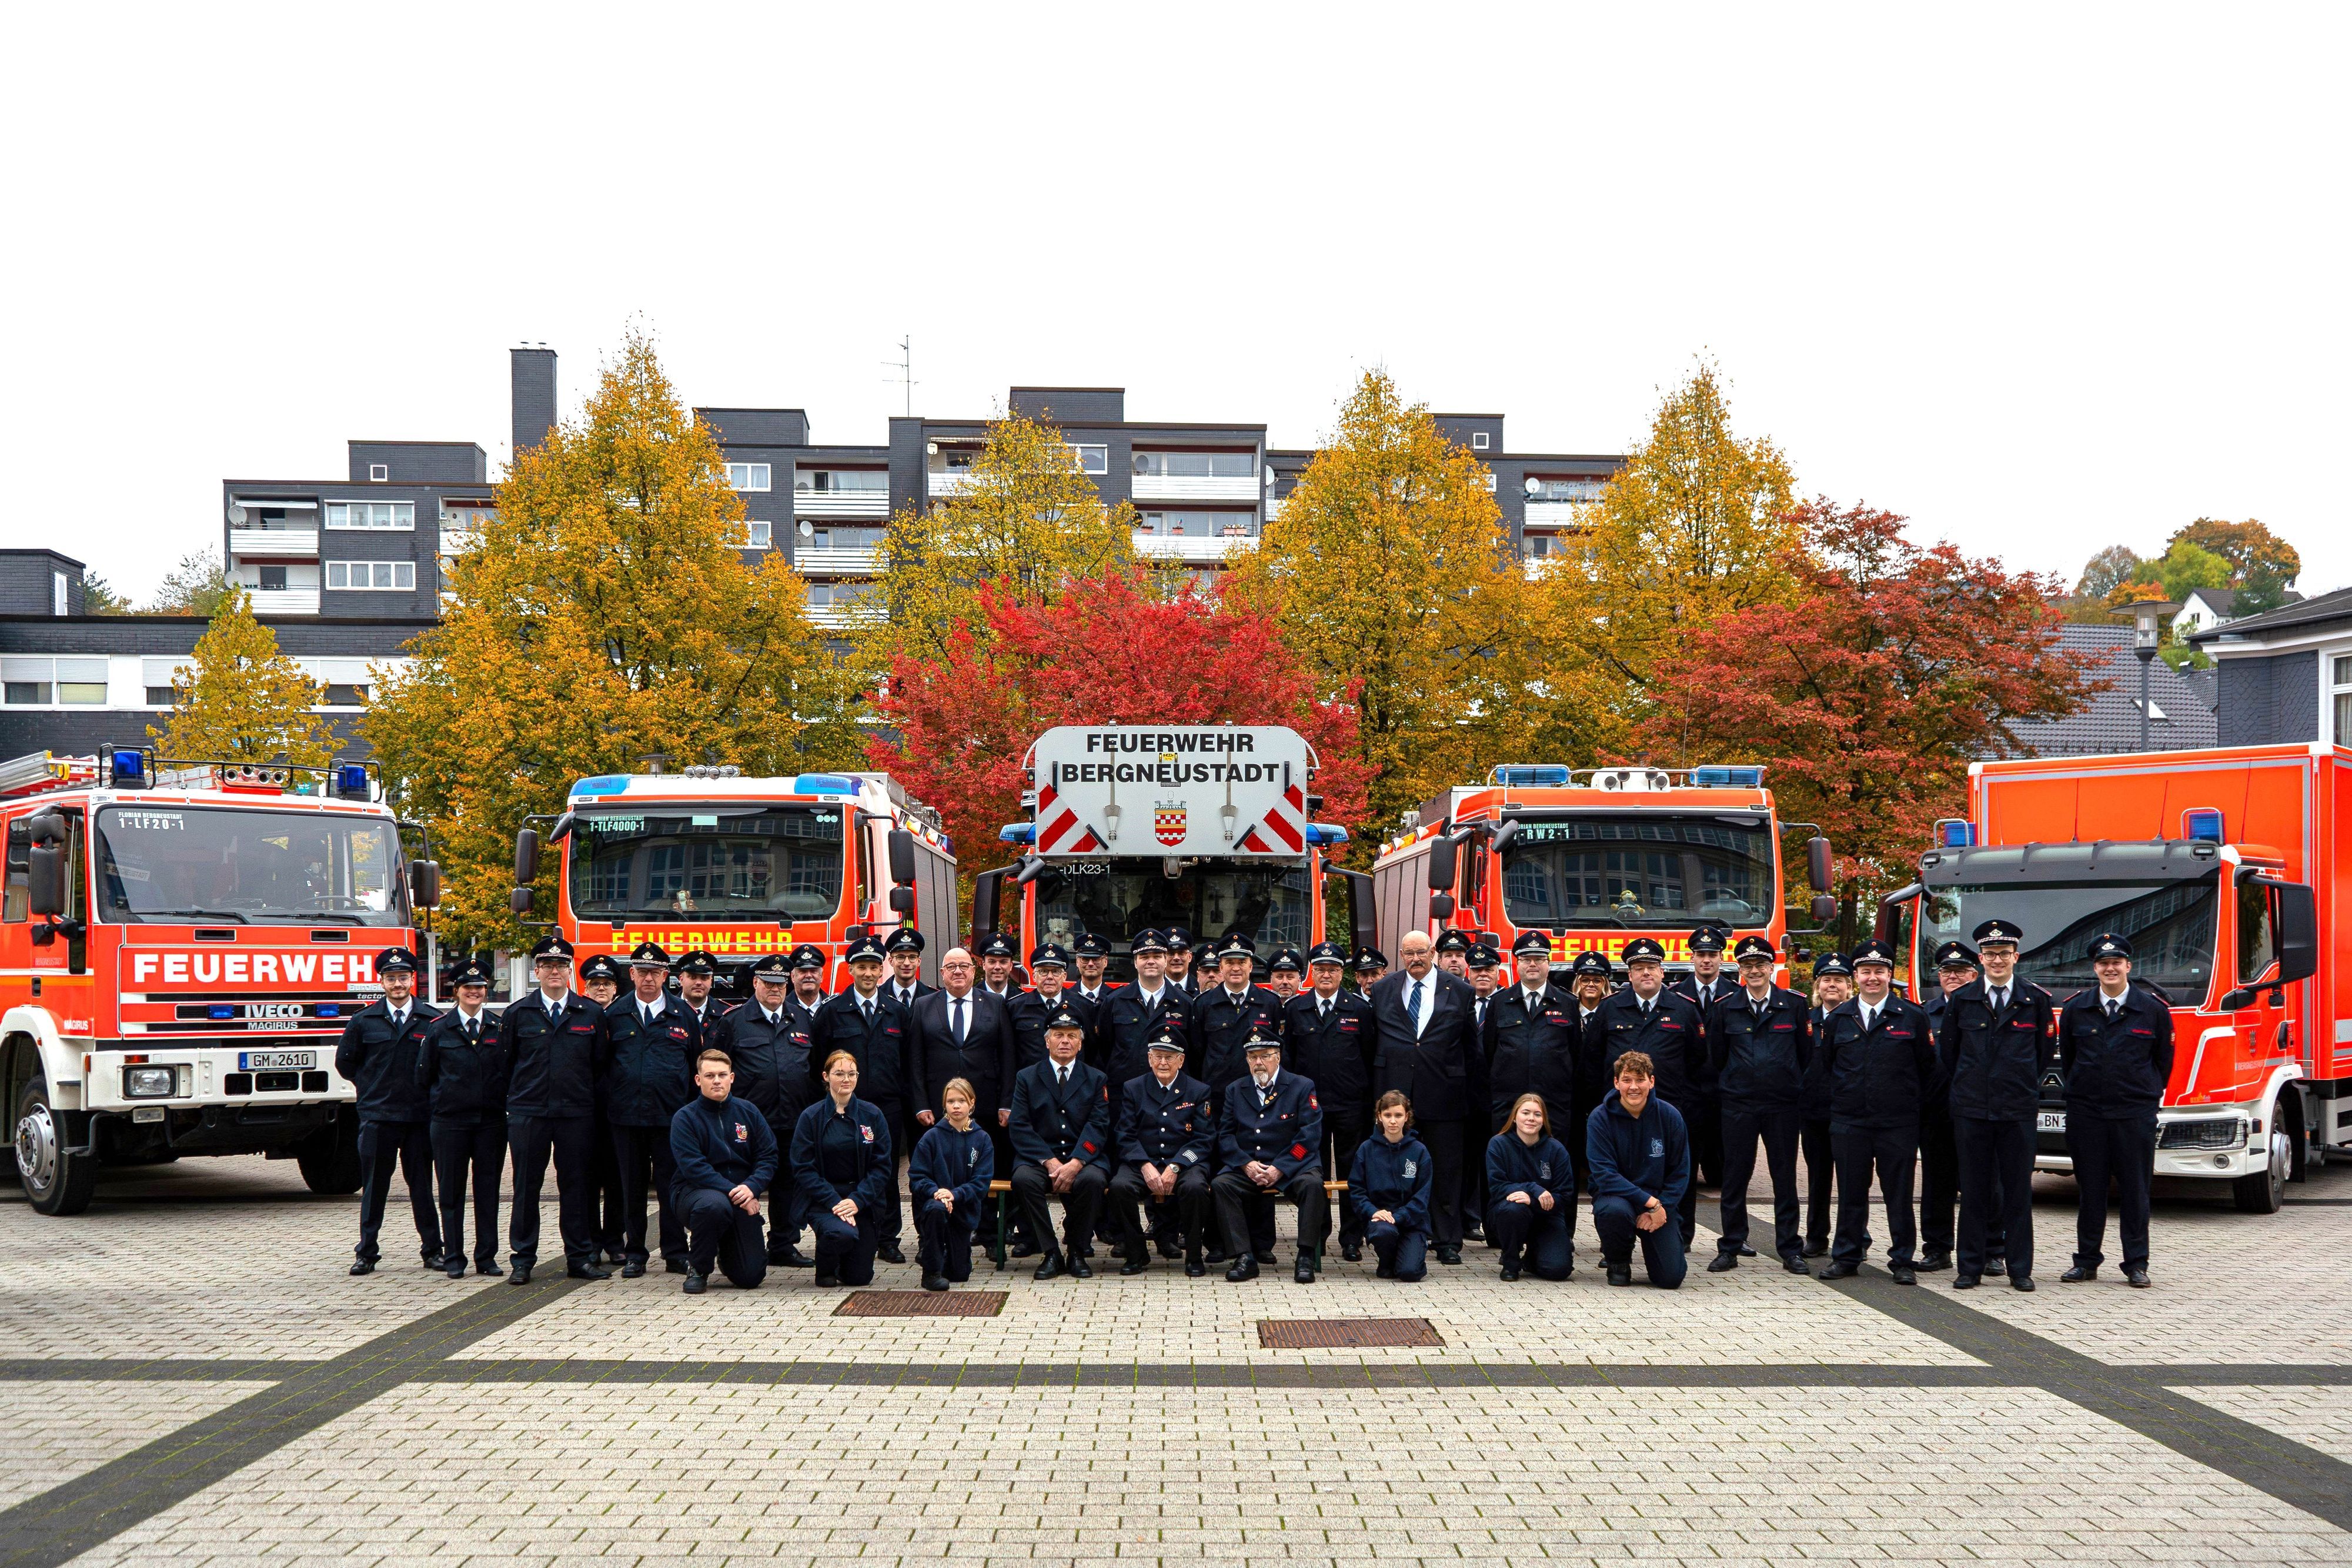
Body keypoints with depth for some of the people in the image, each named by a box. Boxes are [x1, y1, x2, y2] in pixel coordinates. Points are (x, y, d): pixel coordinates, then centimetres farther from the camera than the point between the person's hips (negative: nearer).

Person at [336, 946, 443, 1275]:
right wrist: (372, 1088, 14)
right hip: (377, 1116, 0)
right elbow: (345, 1062, 16)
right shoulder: (363, 1021, 6)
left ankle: (432, 1250, 11)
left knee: (422, 1185, 4)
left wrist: (427, 1093, 7)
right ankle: (366, 1253, 9)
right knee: (374, 1187, 3)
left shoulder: (433, 1021, 3)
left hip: (421, 1116, 0)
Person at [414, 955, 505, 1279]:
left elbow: (511, 1073, 10)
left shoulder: (499, 1028, 7)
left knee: (488, 1189, 3)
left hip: (491, 1121, 1)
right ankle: (454, 1258, 8)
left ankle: (486, 1257, 10)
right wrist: (438, 1106, 4)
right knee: (452, 1191, 2)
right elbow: (424, 1076, 9)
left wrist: (504, 1108, 5)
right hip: (450, 1122, -1)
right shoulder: (439, 1029, 4)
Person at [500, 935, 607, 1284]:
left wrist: (595, 1104, 4)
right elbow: (505, 1063, 9)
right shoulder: (517, 1014, 6)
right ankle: (522, 1260, 9)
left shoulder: (592, 1014, 7)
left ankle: (580, 1258, 11)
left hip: (577, 1113, 1)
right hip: (528, 1114, 0)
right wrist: (516, 1099, 5)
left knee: (577, 1186, 4)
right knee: (526, 1187, 2)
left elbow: (601, 1065, 8)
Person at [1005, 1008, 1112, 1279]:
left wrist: (1076, 1163, -19)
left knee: (1093, 1179, -34)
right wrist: (1050, 1162, -16)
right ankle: (1051, 1254, -20)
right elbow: (1020, 1127, -1)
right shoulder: (1026, 1078, 10)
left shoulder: (1096, 1080, 11)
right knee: (1023, 1179, -33)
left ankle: (1075, 1251, -14)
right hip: (1039, 1158, 0)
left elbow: (1098, 1127, -2)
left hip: (1083, 1158, 0)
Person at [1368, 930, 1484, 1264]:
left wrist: (1474, 1096, 5)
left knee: (1446, 1169, 1)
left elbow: (1471, 1046, 7)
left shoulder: (1459, 990, 5)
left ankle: (1448, 1242, 8)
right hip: (1395, 1092, 1)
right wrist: (1376, 1084, 7)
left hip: (1443, 1093, -1)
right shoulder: (1382, 989, 10)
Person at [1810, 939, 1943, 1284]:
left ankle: (1902, 1261, 9)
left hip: (1898, 1125, -2)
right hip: (1849, 1123, 2)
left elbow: (1930, 1069, 5)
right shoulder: (1837, 1020, 8)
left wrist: (1916, 1108, 3)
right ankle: (1846, 1257, 15)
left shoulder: (1912, 1017, 1)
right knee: (1850, 1193, 6)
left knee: (1899, 1194, 1)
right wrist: (1834, 1103, 9)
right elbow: (1821, 1068, 15)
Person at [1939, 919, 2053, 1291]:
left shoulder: (2036, 1000, 3)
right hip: (1970, 1110, 1)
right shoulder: (1962, 1000, 5)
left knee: (2018, 1190, 1)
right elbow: (1947, 1051, 14)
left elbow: (2044, 1053, 12)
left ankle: (2020, 1269, 8)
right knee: (1974, 1190, 3)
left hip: (2018, 1110, 0)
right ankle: (1971, 1267, 8)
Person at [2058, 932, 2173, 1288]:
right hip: (2086, 1114, 1)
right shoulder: (2075, 1008, 6)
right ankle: (2087, 1261, 12)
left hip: (2136, 1114, -1)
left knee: (2135, 1191, 1)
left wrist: (2146, 1097, 13)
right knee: (2090, 1190, 5)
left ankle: (2136, 1264, 7)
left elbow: (2163, 1060, 11)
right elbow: (2067, 1057, 16)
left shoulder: (2153, 1009, 2)